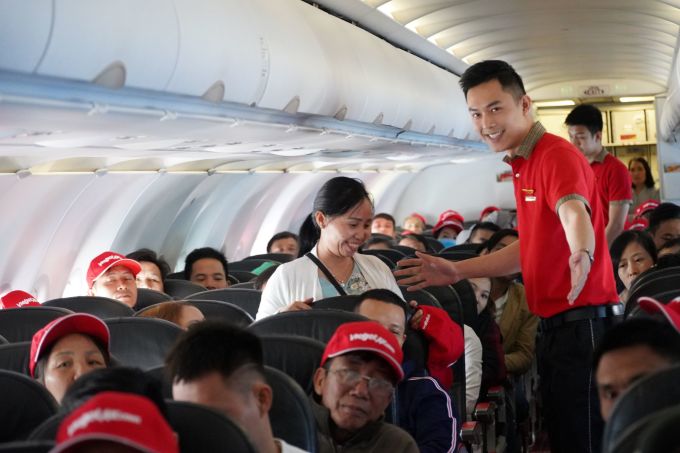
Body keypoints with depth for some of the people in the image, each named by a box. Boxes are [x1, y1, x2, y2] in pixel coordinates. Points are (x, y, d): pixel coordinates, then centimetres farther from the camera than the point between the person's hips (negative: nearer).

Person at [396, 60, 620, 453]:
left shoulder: (556, 154, -16)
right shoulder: (524, 165, 15)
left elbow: (573, 213, -37)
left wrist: (581, 254, -59)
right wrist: (458, 272, 18)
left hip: (584, 322, -10)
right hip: (557, 324, 10)